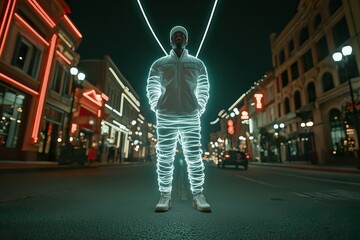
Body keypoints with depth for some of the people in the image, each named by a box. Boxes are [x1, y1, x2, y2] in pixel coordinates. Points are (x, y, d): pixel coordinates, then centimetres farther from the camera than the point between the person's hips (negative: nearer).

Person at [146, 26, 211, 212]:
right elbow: (151, 89, 17)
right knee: (164, 158, 0)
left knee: (194, 158, -3)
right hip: (165, 117, 0)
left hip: (191, 117, 0)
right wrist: (156, 108, 7)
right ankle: (165, 196, 10)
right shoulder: (158, 64, 14)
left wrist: (199, 109, 8)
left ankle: (198, 195, 9)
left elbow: (203, 90, 18)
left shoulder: (198, 64, 16)